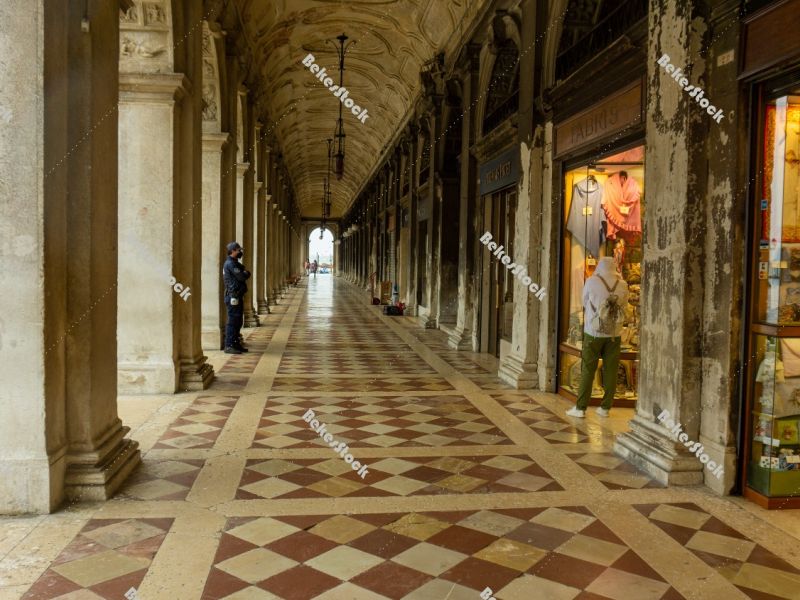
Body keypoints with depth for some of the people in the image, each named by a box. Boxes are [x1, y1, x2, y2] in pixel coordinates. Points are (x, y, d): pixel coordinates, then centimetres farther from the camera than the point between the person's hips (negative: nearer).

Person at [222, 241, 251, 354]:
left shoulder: (235, 263, 19)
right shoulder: (230, 264, -14)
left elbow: (245, 274, 16)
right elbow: (242, 277, -16)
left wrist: (245, 273, -4)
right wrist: (246, 273, 4)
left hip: (237, 296, 10)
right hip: (233, 297, -10)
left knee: (238, 321, 13)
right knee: (233, 321, -8)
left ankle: (236, 344, 20)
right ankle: (229, 346, -6)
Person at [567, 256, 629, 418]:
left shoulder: (591, 281, -6)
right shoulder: (622, 285, 0)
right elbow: (623, 305, 12)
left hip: (594, 332, -2)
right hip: (615, 333, 2)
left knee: (588, 370, 3)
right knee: (610, 371, 9)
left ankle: (580, 408, 4)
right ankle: (605, 408, 16)